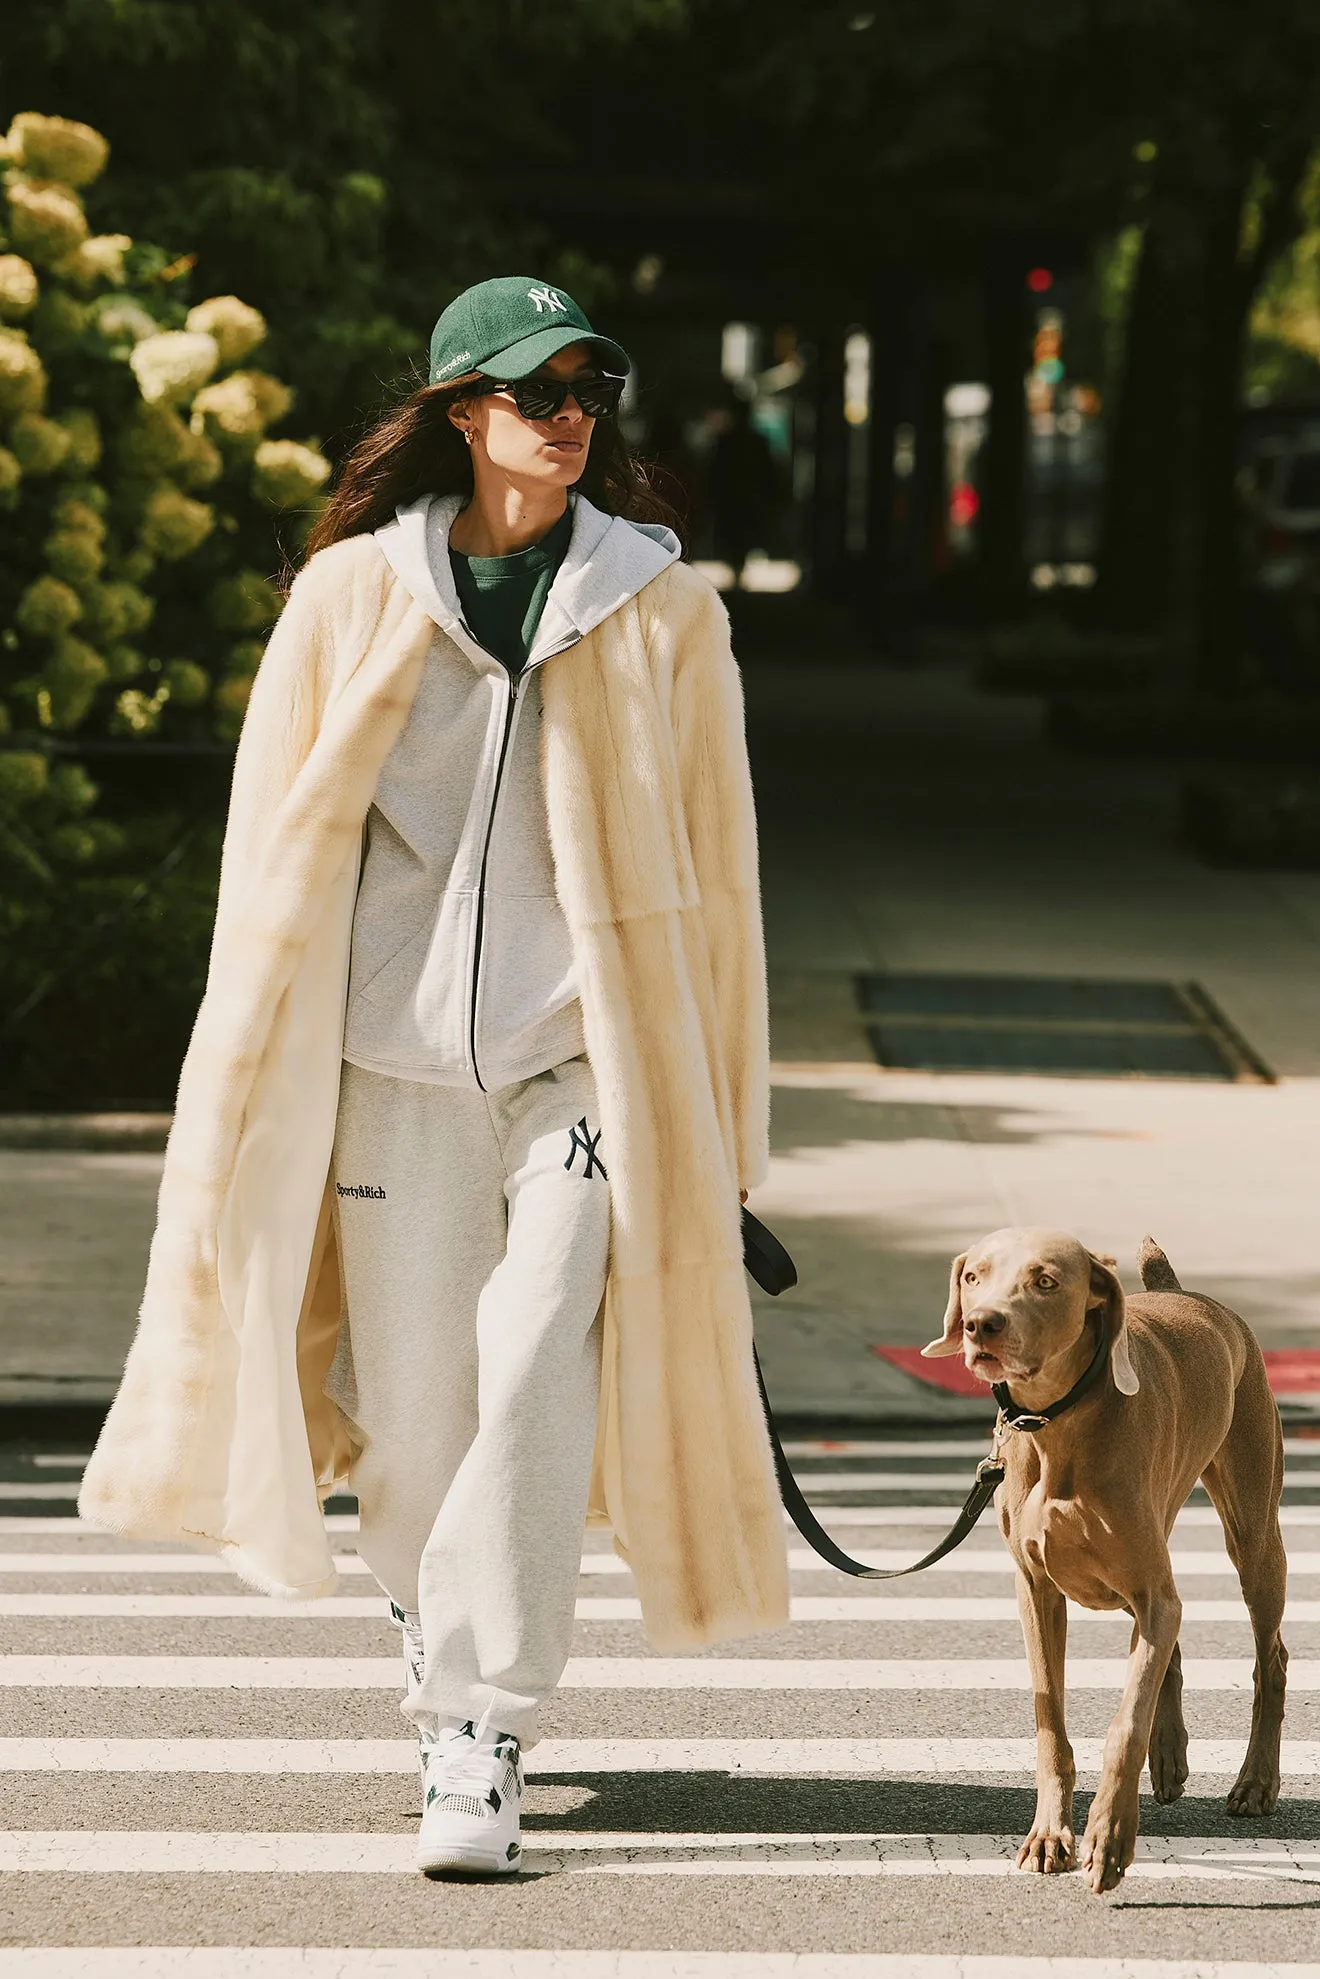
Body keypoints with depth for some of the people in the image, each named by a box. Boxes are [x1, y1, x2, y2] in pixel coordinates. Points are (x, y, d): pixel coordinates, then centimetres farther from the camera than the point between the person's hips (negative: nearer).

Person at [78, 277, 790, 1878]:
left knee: (533, 1390, -15)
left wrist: (717, 1114, 8)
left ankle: (482, 1750, -11)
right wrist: (259, 1088, 8)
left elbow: (712, 867, 8)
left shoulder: (662, 610, 4)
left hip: (585, 1065, -1)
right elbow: (278, 847, 10)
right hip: (397, 1067, 1)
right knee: (417, 1417, 3)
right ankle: (446, 1672, 29)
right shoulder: (352, 593, 5)